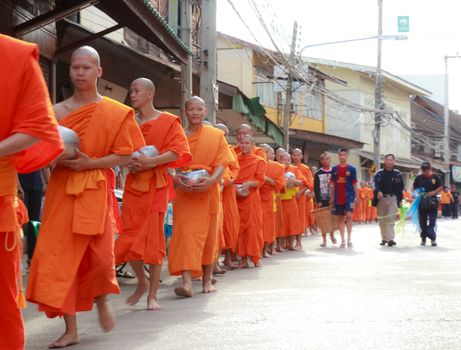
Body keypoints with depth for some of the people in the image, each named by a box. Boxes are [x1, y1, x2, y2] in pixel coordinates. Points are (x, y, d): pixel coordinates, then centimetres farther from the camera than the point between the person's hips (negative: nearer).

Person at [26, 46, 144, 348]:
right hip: (62, 190, 2)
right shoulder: (57, 111, 6)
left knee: (100, 254, -9)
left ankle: (102, 298, 28)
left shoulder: (116, 113, 0)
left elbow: (125, 156, -1)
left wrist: (90, 163, -13)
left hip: (96, 191, -2)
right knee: (59, 255, -3)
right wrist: (58, 159, -13)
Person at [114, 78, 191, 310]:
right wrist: (128, 162, -7)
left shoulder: (167, 121, 0)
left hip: (156, 184, -4)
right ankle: (142, 282, 23)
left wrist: (151, 161, -21)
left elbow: (178, 151, -10)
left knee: (153, 238, -2)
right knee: (128, 239, -1)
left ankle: (152, 295, 7)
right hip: (133, 184, 4)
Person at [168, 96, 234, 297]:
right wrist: (175, 178, -19)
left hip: (208, 190, 1)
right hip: (183, 190, -1)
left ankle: (207, 280, 20)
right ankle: (187, 282, -20)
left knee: (208, 235, 7)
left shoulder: (216, 136, 7)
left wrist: (211, 180, -20)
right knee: (185, 233, -12)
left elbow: (222, 163, -2)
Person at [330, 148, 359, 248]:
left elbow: (354, 183, 3)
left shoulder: (351, 169, 2)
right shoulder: (334, 169, 8)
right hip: (338, 198, 3)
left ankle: (349, 239, -9)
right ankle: (342, 240, 12)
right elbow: (333, 184, 12)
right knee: (340, 218, 5)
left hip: (349, 196, -3)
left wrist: (356, 196, -3)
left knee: (349, 215, -17)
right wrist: (332, 197, 8)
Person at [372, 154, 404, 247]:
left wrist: (400, 200, 6)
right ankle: (384, 238, 20)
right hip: (381, 198, 1)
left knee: (391, 218, -13)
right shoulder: (379, 173, 3)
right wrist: (378, 191, -30)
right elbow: (376, 185, -9)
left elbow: (401, 187, 11)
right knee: (382, 219, 8)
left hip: (393, 198, -1)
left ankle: (390, 239, -16)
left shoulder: (397, 174, 8)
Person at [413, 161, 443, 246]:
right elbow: (414, 188, 13)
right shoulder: (419, 178, 4)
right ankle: (423, 238, 20)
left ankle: (433, 238, 0)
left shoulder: (435, 177, 0)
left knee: (432, 221, -5)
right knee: (422, 222, 8)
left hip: (432, 203, -2)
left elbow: (441, 187, 1)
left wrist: (434, 192, -17)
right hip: (421, 203, 2)